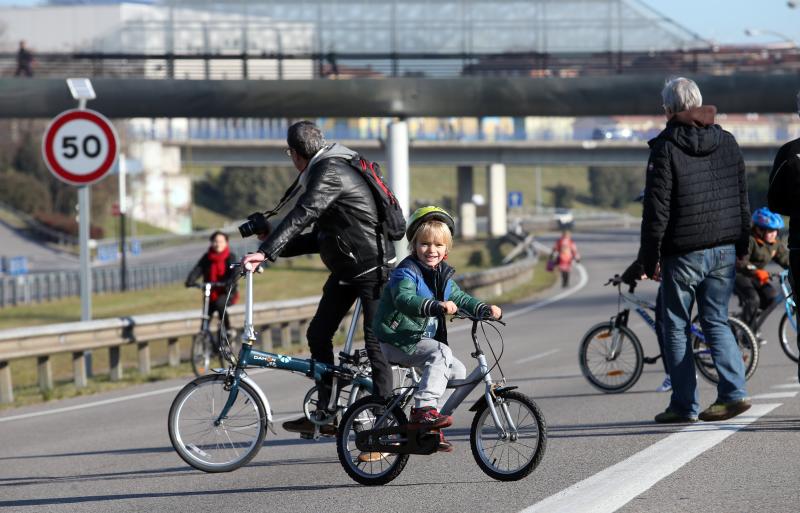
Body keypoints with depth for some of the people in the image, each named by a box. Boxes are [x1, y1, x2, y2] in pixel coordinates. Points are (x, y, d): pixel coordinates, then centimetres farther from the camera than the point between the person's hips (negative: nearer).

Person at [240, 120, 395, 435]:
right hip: (346, 269, 10)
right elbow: (319, 237, 19)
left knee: (375, 344, -8)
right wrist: (277, 247, 13)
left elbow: (301, 216, -30)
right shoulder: (324, 172, 15)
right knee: (318, 335, 7)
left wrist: (266, 252, -37)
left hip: (372, 267, -10)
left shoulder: (330, 173, -18)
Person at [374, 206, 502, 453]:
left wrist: (484, 309, -7)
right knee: (440, 352, -29)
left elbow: (460, 298, 13)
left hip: (420, 340, 9)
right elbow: (404, 299, -34)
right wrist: (436, 306, -50)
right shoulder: (406, 272, -16)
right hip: (396, 341, -9)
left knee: (457, 371, 4)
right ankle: (423, 409, -35)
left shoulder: (442, 276, 12)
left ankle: (429, 428, 10)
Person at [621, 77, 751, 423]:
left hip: (684, 254, -5)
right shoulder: (726, 142, 6)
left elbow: (657, 210, -13)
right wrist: (742, 245, 19)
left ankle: (684, 405, 6)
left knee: (676, 327, 6)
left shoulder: (665, 148, -12)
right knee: (716, 321, 13)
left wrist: (647, 260, -7)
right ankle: (734, 391, -2)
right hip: (724, 251, 5)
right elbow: (743, 197, 11)